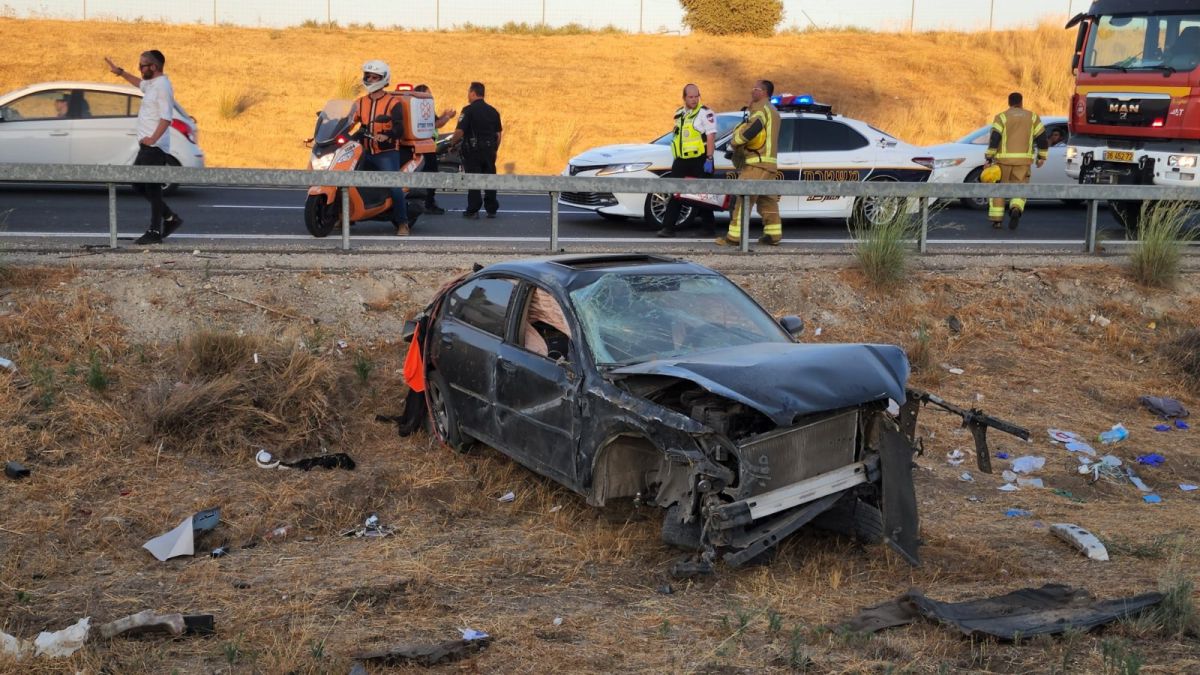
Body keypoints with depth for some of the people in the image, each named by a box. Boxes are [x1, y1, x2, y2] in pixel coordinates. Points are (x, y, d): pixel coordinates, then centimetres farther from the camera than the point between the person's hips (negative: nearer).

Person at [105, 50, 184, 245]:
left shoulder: (163, 86, -15)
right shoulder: (151, 84, 14)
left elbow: (167, 117, -25)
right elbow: (140, 83, 41)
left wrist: (153, 139, -35)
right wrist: (119, 72, 38)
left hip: (154, 148, -10)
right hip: (146, 147, 10)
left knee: (152, 188, -5)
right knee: (138, 185, 14)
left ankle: (155, 232, 1)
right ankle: (170, 218, 18)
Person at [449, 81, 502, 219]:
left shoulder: (469, 110, -11)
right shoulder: (493, 111, 9)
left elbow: (460, 131, -18)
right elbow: (499, 133, 12)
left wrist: (452, 142, -1)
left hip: (473, 150, -5)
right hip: (489, 150, 5)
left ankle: (473, 210, 1)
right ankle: (491, 209, 13)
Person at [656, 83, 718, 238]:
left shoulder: (705, 113, -6)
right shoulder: (679, 114, 15)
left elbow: (711, 136, -12)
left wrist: (709, 159, -19)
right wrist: (676, 160, 19)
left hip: (699, 160, -6)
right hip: (681, 161, 6)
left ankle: (707, 228, 10)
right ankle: (668, 227, 1)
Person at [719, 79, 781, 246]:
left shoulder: (761, 108, -8)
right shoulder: (773, 111, 24)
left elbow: (753, 128, -25)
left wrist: (735, 140, -12)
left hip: (756, 164, -10)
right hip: (769, 164, 10)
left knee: (744, 199, -11)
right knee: (768, 201, 12)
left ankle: (734, 236, -13)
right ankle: (773, 235, 12)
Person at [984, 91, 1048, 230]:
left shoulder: (1001, 117, -2)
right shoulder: (1032, 117, 7)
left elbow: (994, 138, -12)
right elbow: (1042, 137, 4)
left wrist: (989, 158, -10)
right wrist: (1042, 156, 14)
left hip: (1003, 159, -1)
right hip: (1023, 160, 1)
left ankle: (996, 220, 10)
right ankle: (1016, 210, -24)